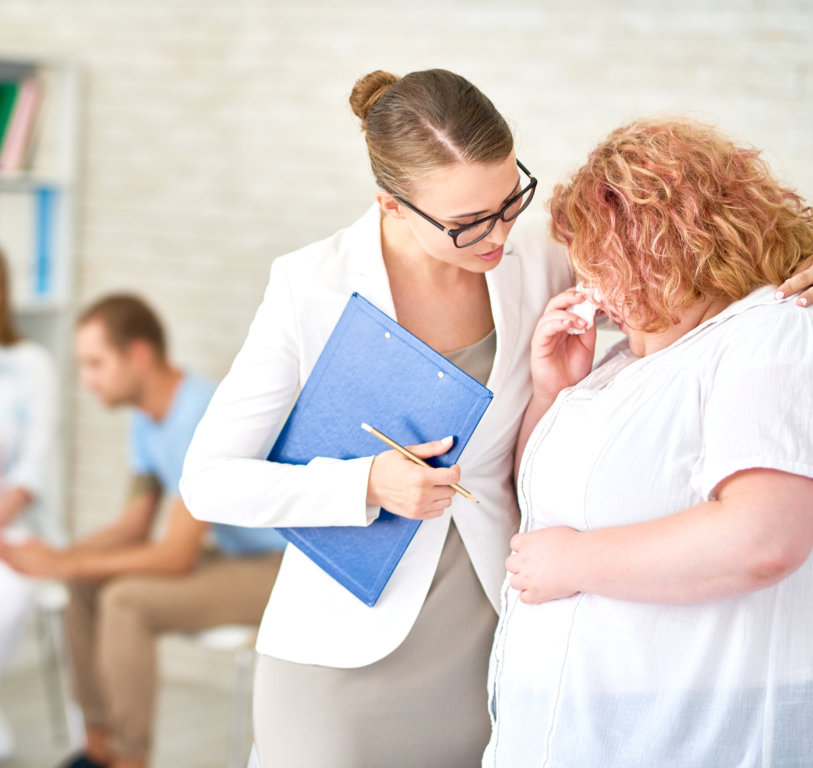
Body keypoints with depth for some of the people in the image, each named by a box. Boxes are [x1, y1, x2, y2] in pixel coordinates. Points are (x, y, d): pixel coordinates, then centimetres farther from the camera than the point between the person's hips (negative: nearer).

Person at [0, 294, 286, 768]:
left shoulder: (202, 418, -26)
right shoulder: (148, 417, 5)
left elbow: (176, 556, -26)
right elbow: (135, 525, 11)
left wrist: (65, 564, -20)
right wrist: (57, 556, -7)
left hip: (284, 570, -10)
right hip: (238, 556, 10)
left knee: (127, 601, -25)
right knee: (86, 584, 6)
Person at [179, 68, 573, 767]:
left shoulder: (538, 257, -7)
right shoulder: (311, 288, -15)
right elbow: (208, 480, -9)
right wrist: (367, 486, -22)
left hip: (488, 650, 3)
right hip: (343, 655, -3)